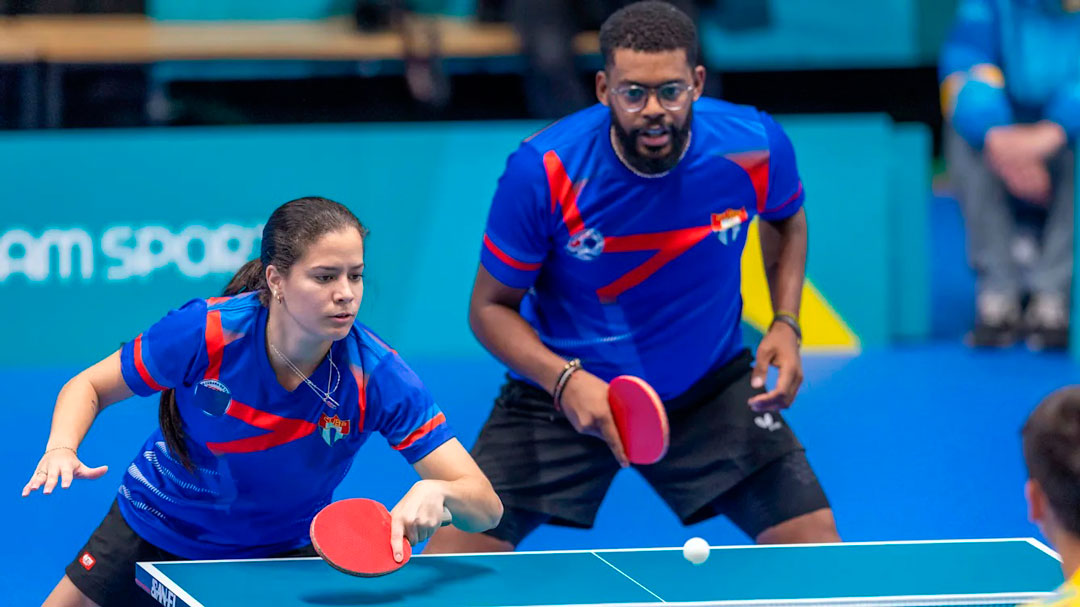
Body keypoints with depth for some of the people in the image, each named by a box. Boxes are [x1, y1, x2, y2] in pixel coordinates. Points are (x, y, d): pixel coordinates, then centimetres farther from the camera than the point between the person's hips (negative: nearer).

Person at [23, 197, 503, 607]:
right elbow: (89, 387, -10)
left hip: (281, 554, 0)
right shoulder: (206, 332, -28)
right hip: (160, 525, 0)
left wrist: (436, 493, -52)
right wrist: (61, 448, -31)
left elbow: (486, 507, -29)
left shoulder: (377, 377, -28)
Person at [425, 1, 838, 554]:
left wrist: (785, 324, -8)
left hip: (711, 389, 2)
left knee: (816, 546, -9)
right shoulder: (541, 171, -26)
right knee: (450, 561, -11)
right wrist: (564, 380, -31)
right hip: (562, 389, -2)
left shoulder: (754, 147, -19)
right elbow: (490, 307, -13)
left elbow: (786, 219, 7)